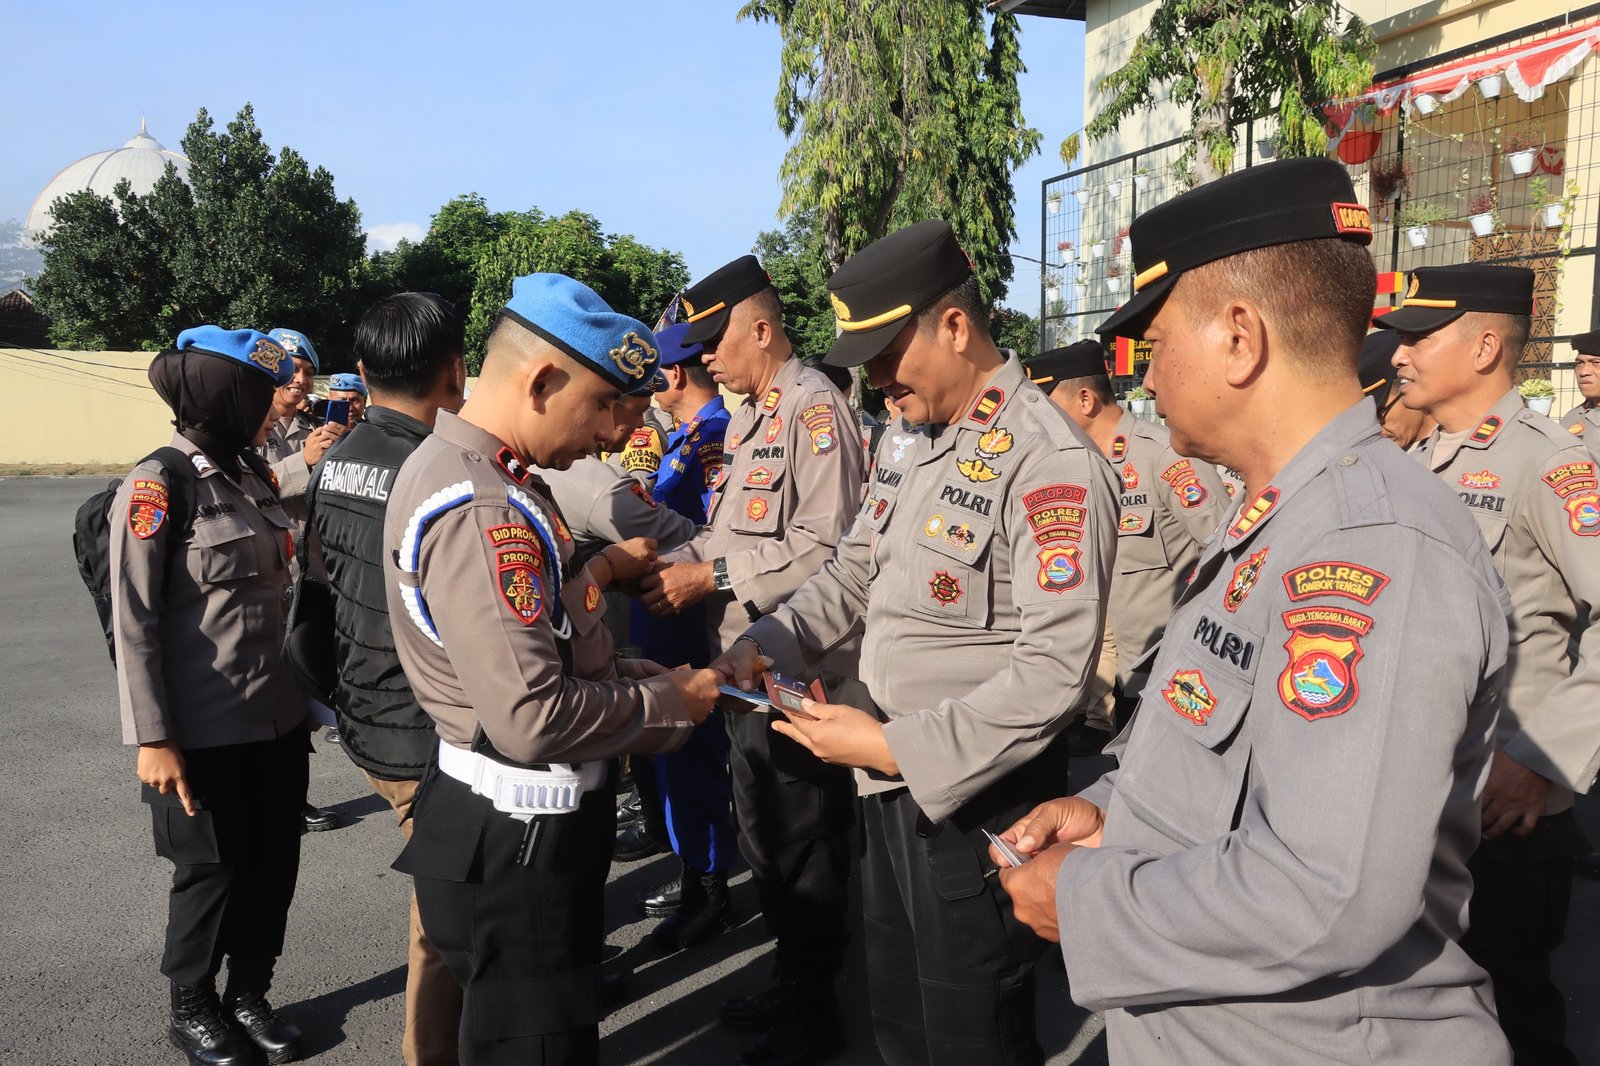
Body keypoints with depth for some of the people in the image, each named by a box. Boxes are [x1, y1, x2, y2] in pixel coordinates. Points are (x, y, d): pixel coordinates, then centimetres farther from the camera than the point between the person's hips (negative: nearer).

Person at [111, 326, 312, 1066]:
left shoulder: (255, 475, 7)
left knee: (274, 864, 14)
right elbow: (133, 625, -14)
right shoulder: (156, 486, -13)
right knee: (213, 872, 10)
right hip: (204, 729, -6)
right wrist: (152, 737, -16)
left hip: (278, 716, 6)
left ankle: (248, 996, 36)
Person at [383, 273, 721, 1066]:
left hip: (502, 817, 10)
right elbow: (532, 719, -30)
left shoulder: (455, 467, 8)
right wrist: (667, 699, -16)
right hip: (519, 837, -10)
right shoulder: (480, 510, -26)